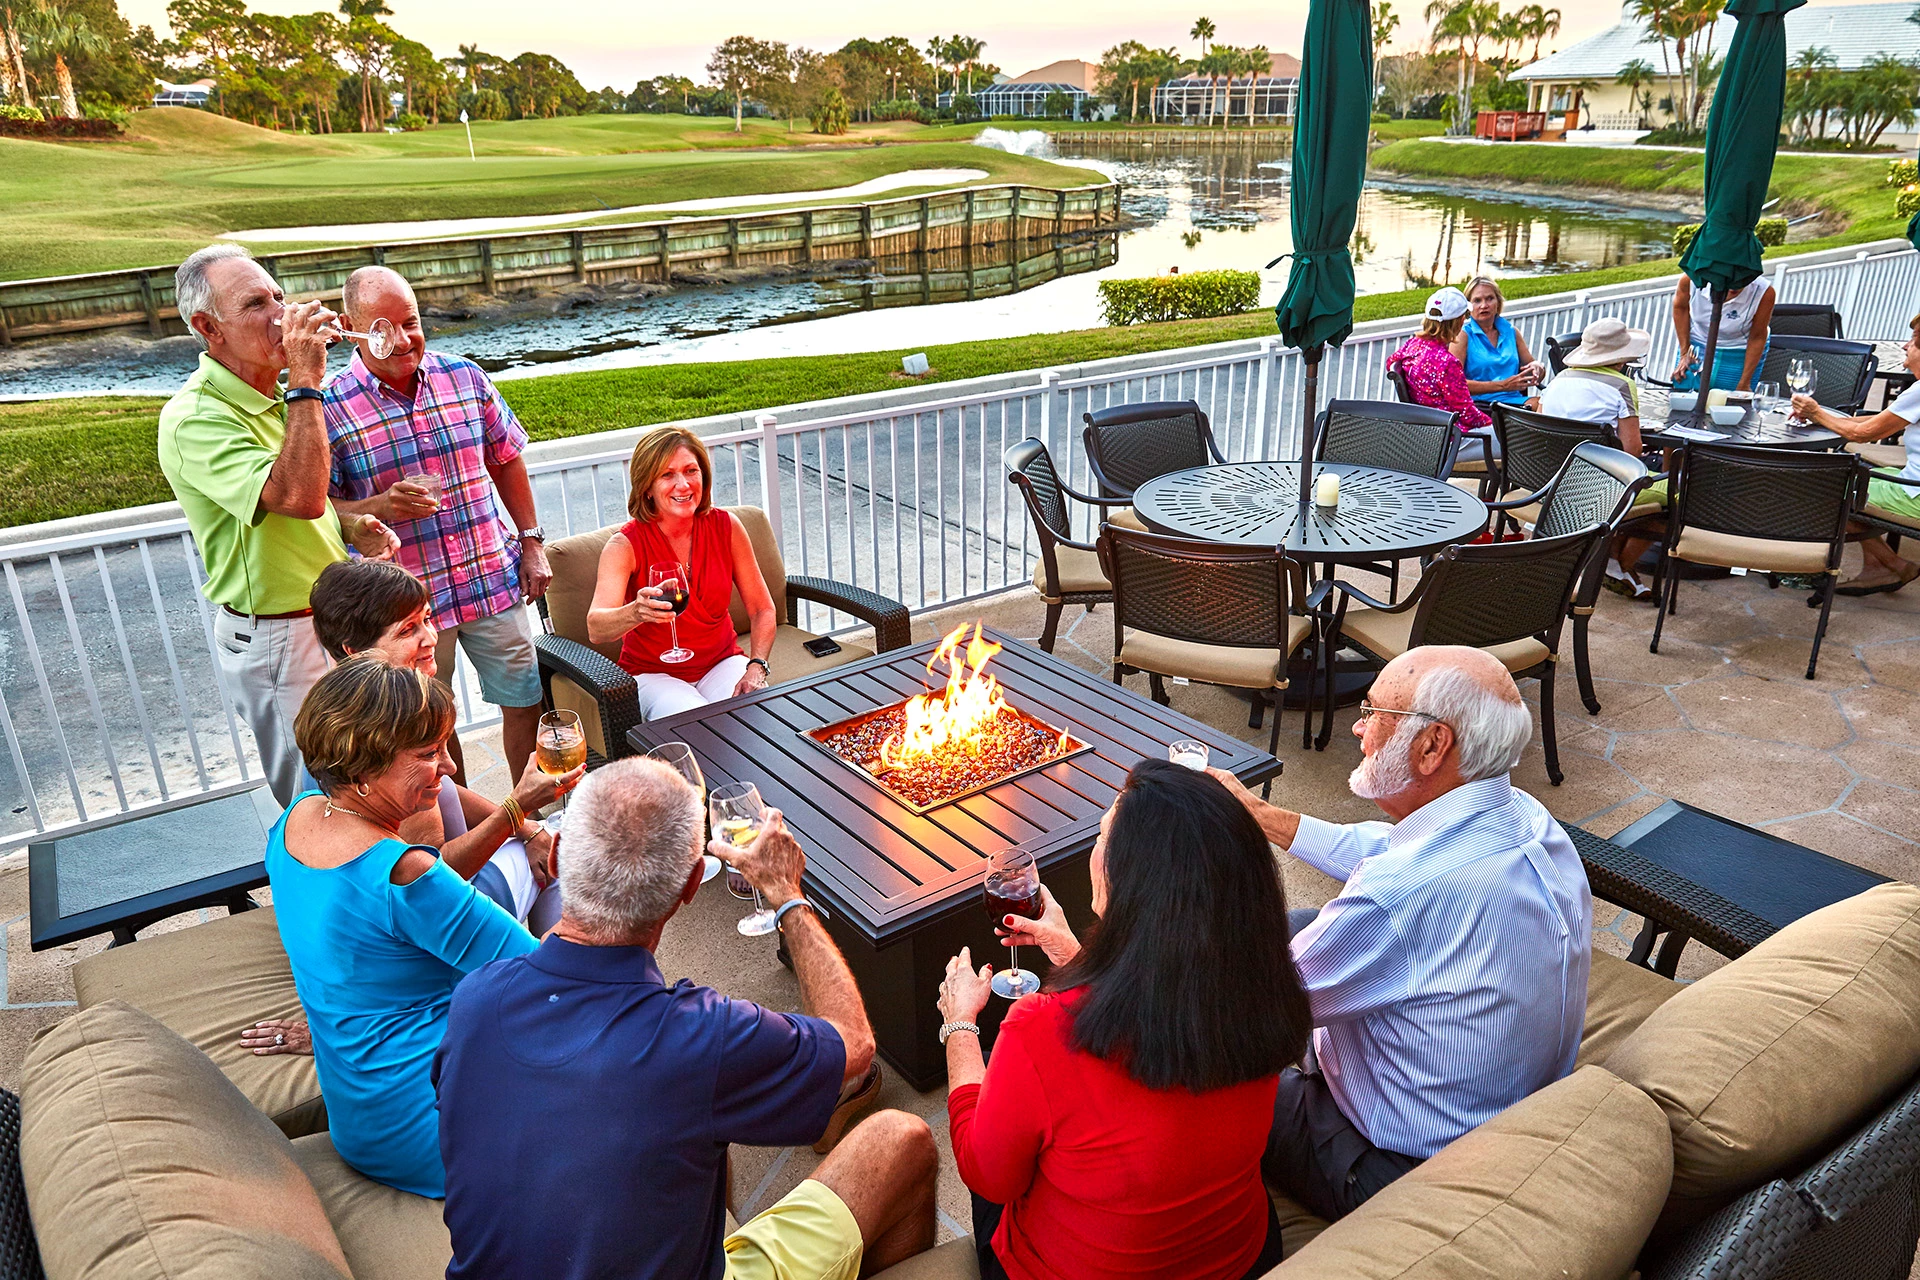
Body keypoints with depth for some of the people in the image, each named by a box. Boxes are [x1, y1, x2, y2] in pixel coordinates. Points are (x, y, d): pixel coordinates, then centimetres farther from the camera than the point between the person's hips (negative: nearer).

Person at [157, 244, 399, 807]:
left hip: (328, 618, 9)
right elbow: (296, 495, -38)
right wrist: (306, 381, -33)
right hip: (276, 642, -8)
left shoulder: (276, 398, 7)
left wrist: (350, 527, -1)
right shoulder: (194, 420, -22)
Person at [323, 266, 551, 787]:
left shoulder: (465, 377, 0)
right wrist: (381, 508, -25)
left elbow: (506, 459, 11)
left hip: (494, 578, 3)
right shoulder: (330, 409, -10)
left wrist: (531, 541, 7)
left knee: (525, 703, 12)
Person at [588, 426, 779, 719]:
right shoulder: (625, 545, -15)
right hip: (653, 673, -3)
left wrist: (756, 668, -16)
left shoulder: (725, 527, -4)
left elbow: (762, 610, 2)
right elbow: (596, 630, -28)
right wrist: (636, 612, -50)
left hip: (721, 662, 3)